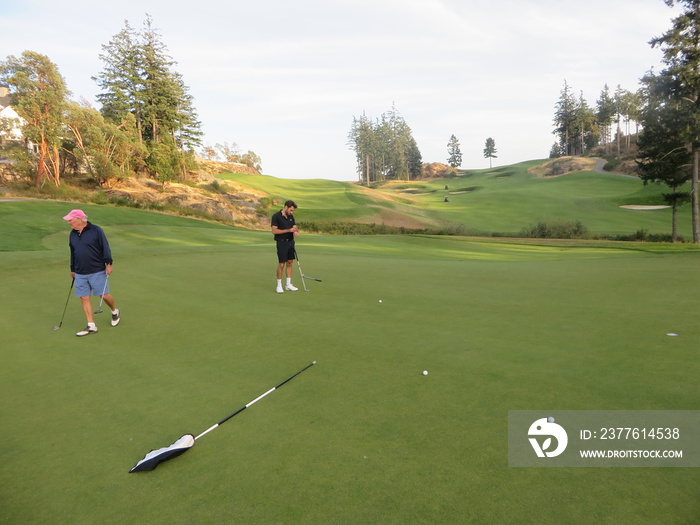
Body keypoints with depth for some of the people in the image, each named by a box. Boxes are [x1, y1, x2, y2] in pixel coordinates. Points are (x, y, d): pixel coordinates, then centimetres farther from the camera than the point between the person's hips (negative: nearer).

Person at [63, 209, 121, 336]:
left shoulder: (96, 230, -6)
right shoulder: (72, 234, 11)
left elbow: (105, 247, -6)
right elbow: (72, 253, 21)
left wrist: (108, 263, -12)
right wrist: (72, 269, 25)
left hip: (97, 271, -5)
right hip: (80, 273, 5)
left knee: (104, 295, -3)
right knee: (84, 298, 1)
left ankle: (115, 312, 27)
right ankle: (91, 326, 6)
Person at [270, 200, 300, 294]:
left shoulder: (291, 216, 9)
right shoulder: (276, 216, -11)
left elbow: (295, 227, 10)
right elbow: (274, 231, -17)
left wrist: (296, 231, -15)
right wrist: (288, 230, -20)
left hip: (291, 242, 7)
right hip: (282, 243, -6)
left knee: (289, 263, 8)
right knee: (281, 264, -5)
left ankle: (288, 284, 16)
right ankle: (279, 285, 6)